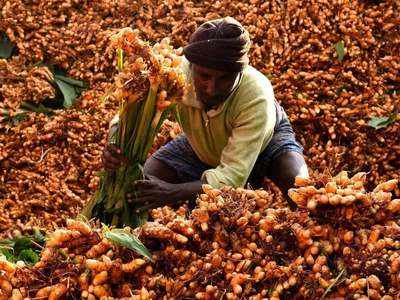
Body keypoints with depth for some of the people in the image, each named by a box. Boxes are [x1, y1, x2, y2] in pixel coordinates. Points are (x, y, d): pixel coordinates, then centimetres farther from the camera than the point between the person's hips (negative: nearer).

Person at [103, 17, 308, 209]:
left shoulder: (256, 96, -41)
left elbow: (233, 176, -44)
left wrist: (173, 193, -58)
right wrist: (115, 148, -46)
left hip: (267, 139, -2)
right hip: (201, 149, 3)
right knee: (142, 183, -15)